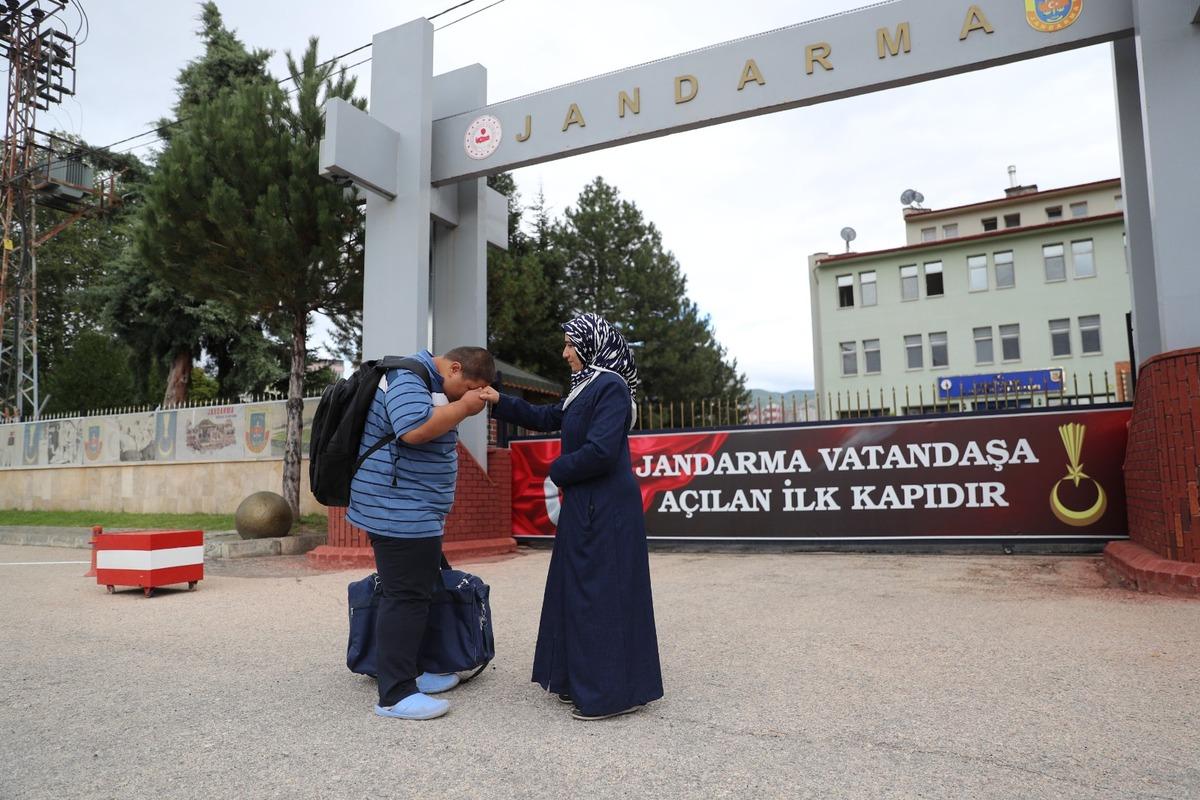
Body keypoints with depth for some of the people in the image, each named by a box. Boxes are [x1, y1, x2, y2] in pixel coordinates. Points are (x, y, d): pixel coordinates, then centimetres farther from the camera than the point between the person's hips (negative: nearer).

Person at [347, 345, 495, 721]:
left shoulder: (429, 382, 17)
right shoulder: (408, 376, -15)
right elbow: (415, 430, -31)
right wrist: (463, 406, -21)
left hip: (413, 514, 11)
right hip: (401, 513, -11)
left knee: (414, 593, 17)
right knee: (405, 597, -7)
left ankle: (408, 672, 29)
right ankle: (396, 694, 1)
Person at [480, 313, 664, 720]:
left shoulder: (611, 386, -15)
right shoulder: (587, 387, 14)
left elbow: (599, 451, -25)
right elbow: (545, 418, 23)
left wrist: (557, 471, -8)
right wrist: (500, 402, 14)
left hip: (605, 509, -10)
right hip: (587, 506, 10)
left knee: (602, 593, -2)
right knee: (579, 591, 15)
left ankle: (612, 690, 9)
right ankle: (583, 679, 27)